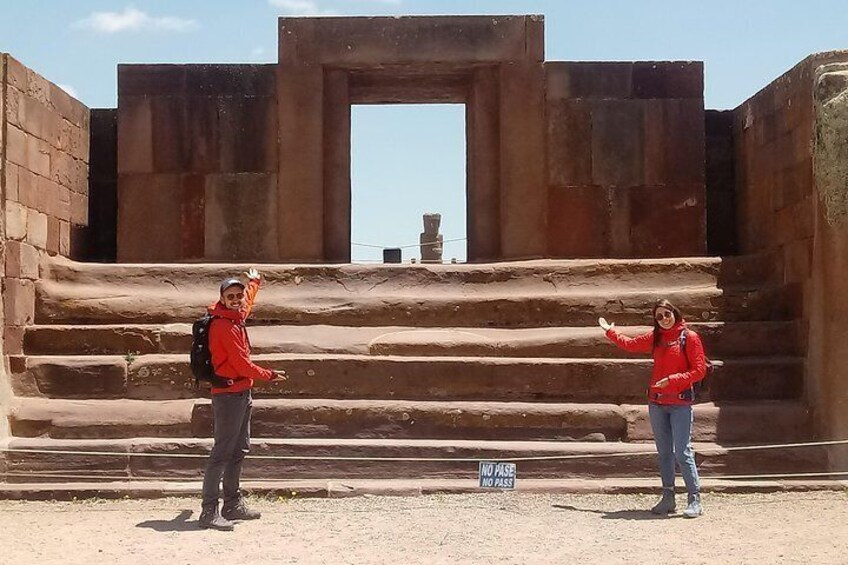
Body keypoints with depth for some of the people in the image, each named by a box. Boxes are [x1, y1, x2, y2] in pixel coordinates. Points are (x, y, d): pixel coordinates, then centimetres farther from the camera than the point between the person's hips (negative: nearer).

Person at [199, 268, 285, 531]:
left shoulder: (236, 317, 12)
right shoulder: (224, 326, -16)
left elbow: (247, 303, 38)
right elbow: (242, 364, -17)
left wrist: (254, 282, 56)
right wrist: (269, 375, -3)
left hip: (241, 394, 10)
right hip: (228, 394, -10)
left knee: (239, 450, 16)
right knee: (222, 452, -11)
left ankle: (233, 504, 24)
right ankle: (209, 512, -11)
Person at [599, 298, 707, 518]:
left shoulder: (689, 337, -5)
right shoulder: (655, 338, 11)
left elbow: (699, 371, -8)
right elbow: (630, 344, 29)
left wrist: (671, 380, -16)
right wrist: (610, 331, 36)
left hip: (680, 403, -6)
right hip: (656, 402, 6)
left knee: (682, 452, -11)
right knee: (664, 452, 9)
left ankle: (695, 500, -5)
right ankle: (668, 499, 15)